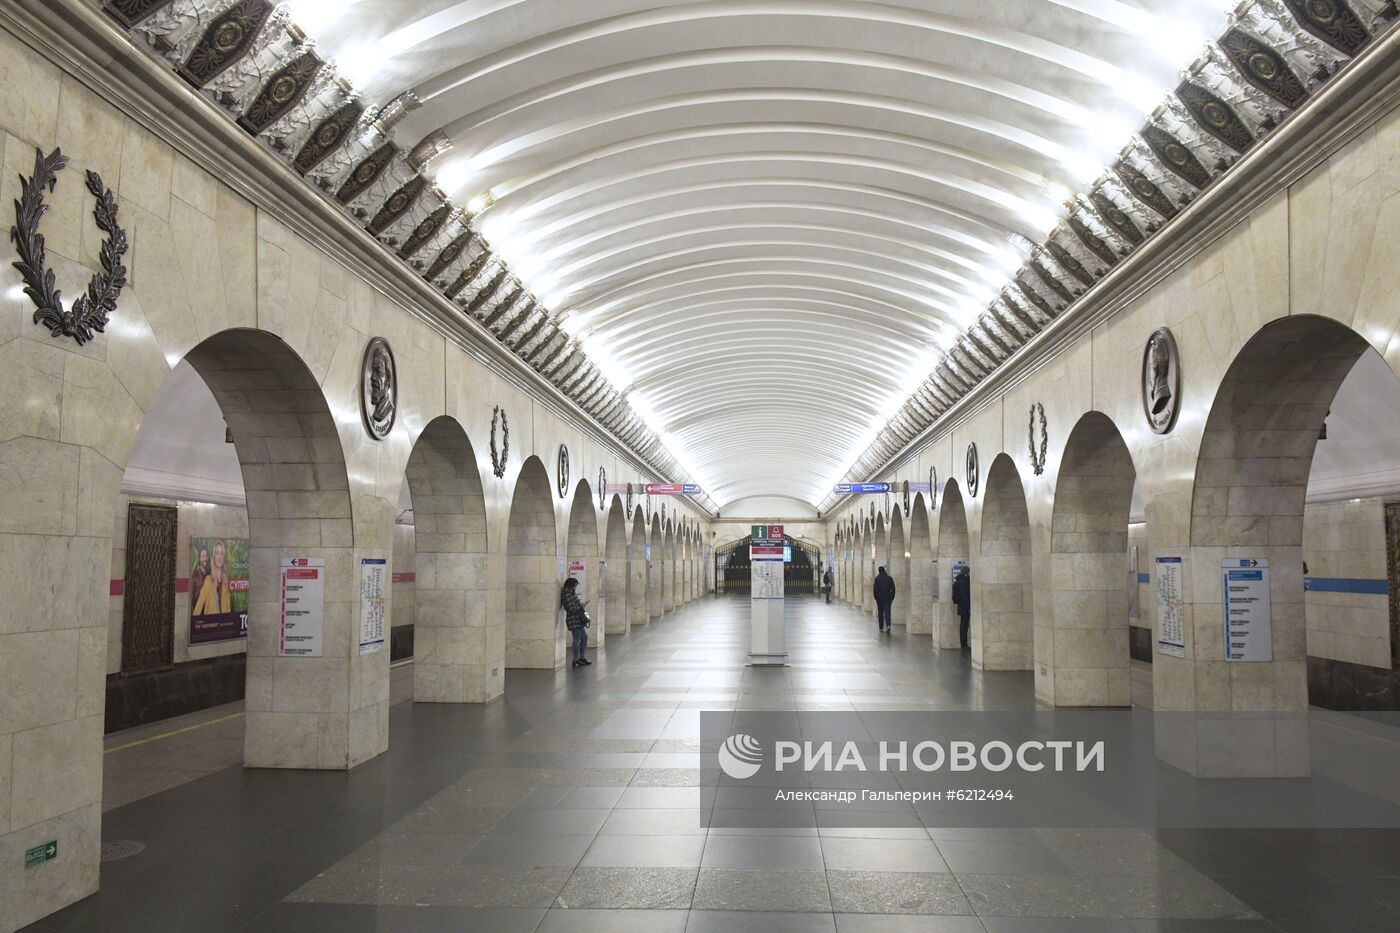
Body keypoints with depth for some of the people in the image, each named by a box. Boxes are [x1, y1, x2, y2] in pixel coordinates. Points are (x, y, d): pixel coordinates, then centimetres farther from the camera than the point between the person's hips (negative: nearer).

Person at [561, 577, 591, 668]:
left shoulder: (571, 594, 15)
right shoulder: (567, 595, -17)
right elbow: (572, 609, -21)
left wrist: (581, 604, 10)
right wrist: (581, 606, -9)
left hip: (578, 620, 11)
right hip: (574, 621, -11)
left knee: (584, 637, 16)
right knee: (577, 640, -3)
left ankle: (582, 658, 24)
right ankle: (576, 661, 7)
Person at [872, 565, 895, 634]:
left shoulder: (877, 578, -5)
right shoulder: (890, 578, 1)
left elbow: (875, 589, -6)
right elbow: (893, 589, 2)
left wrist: (876, 597, 4)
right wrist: (892, 597, 9)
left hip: (880, 598, -1)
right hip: (888, 598, 1)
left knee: (880, 613, 9)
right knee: (887, 612, -1)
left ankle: (881, 628, 12)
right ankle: (888, 625, -21)